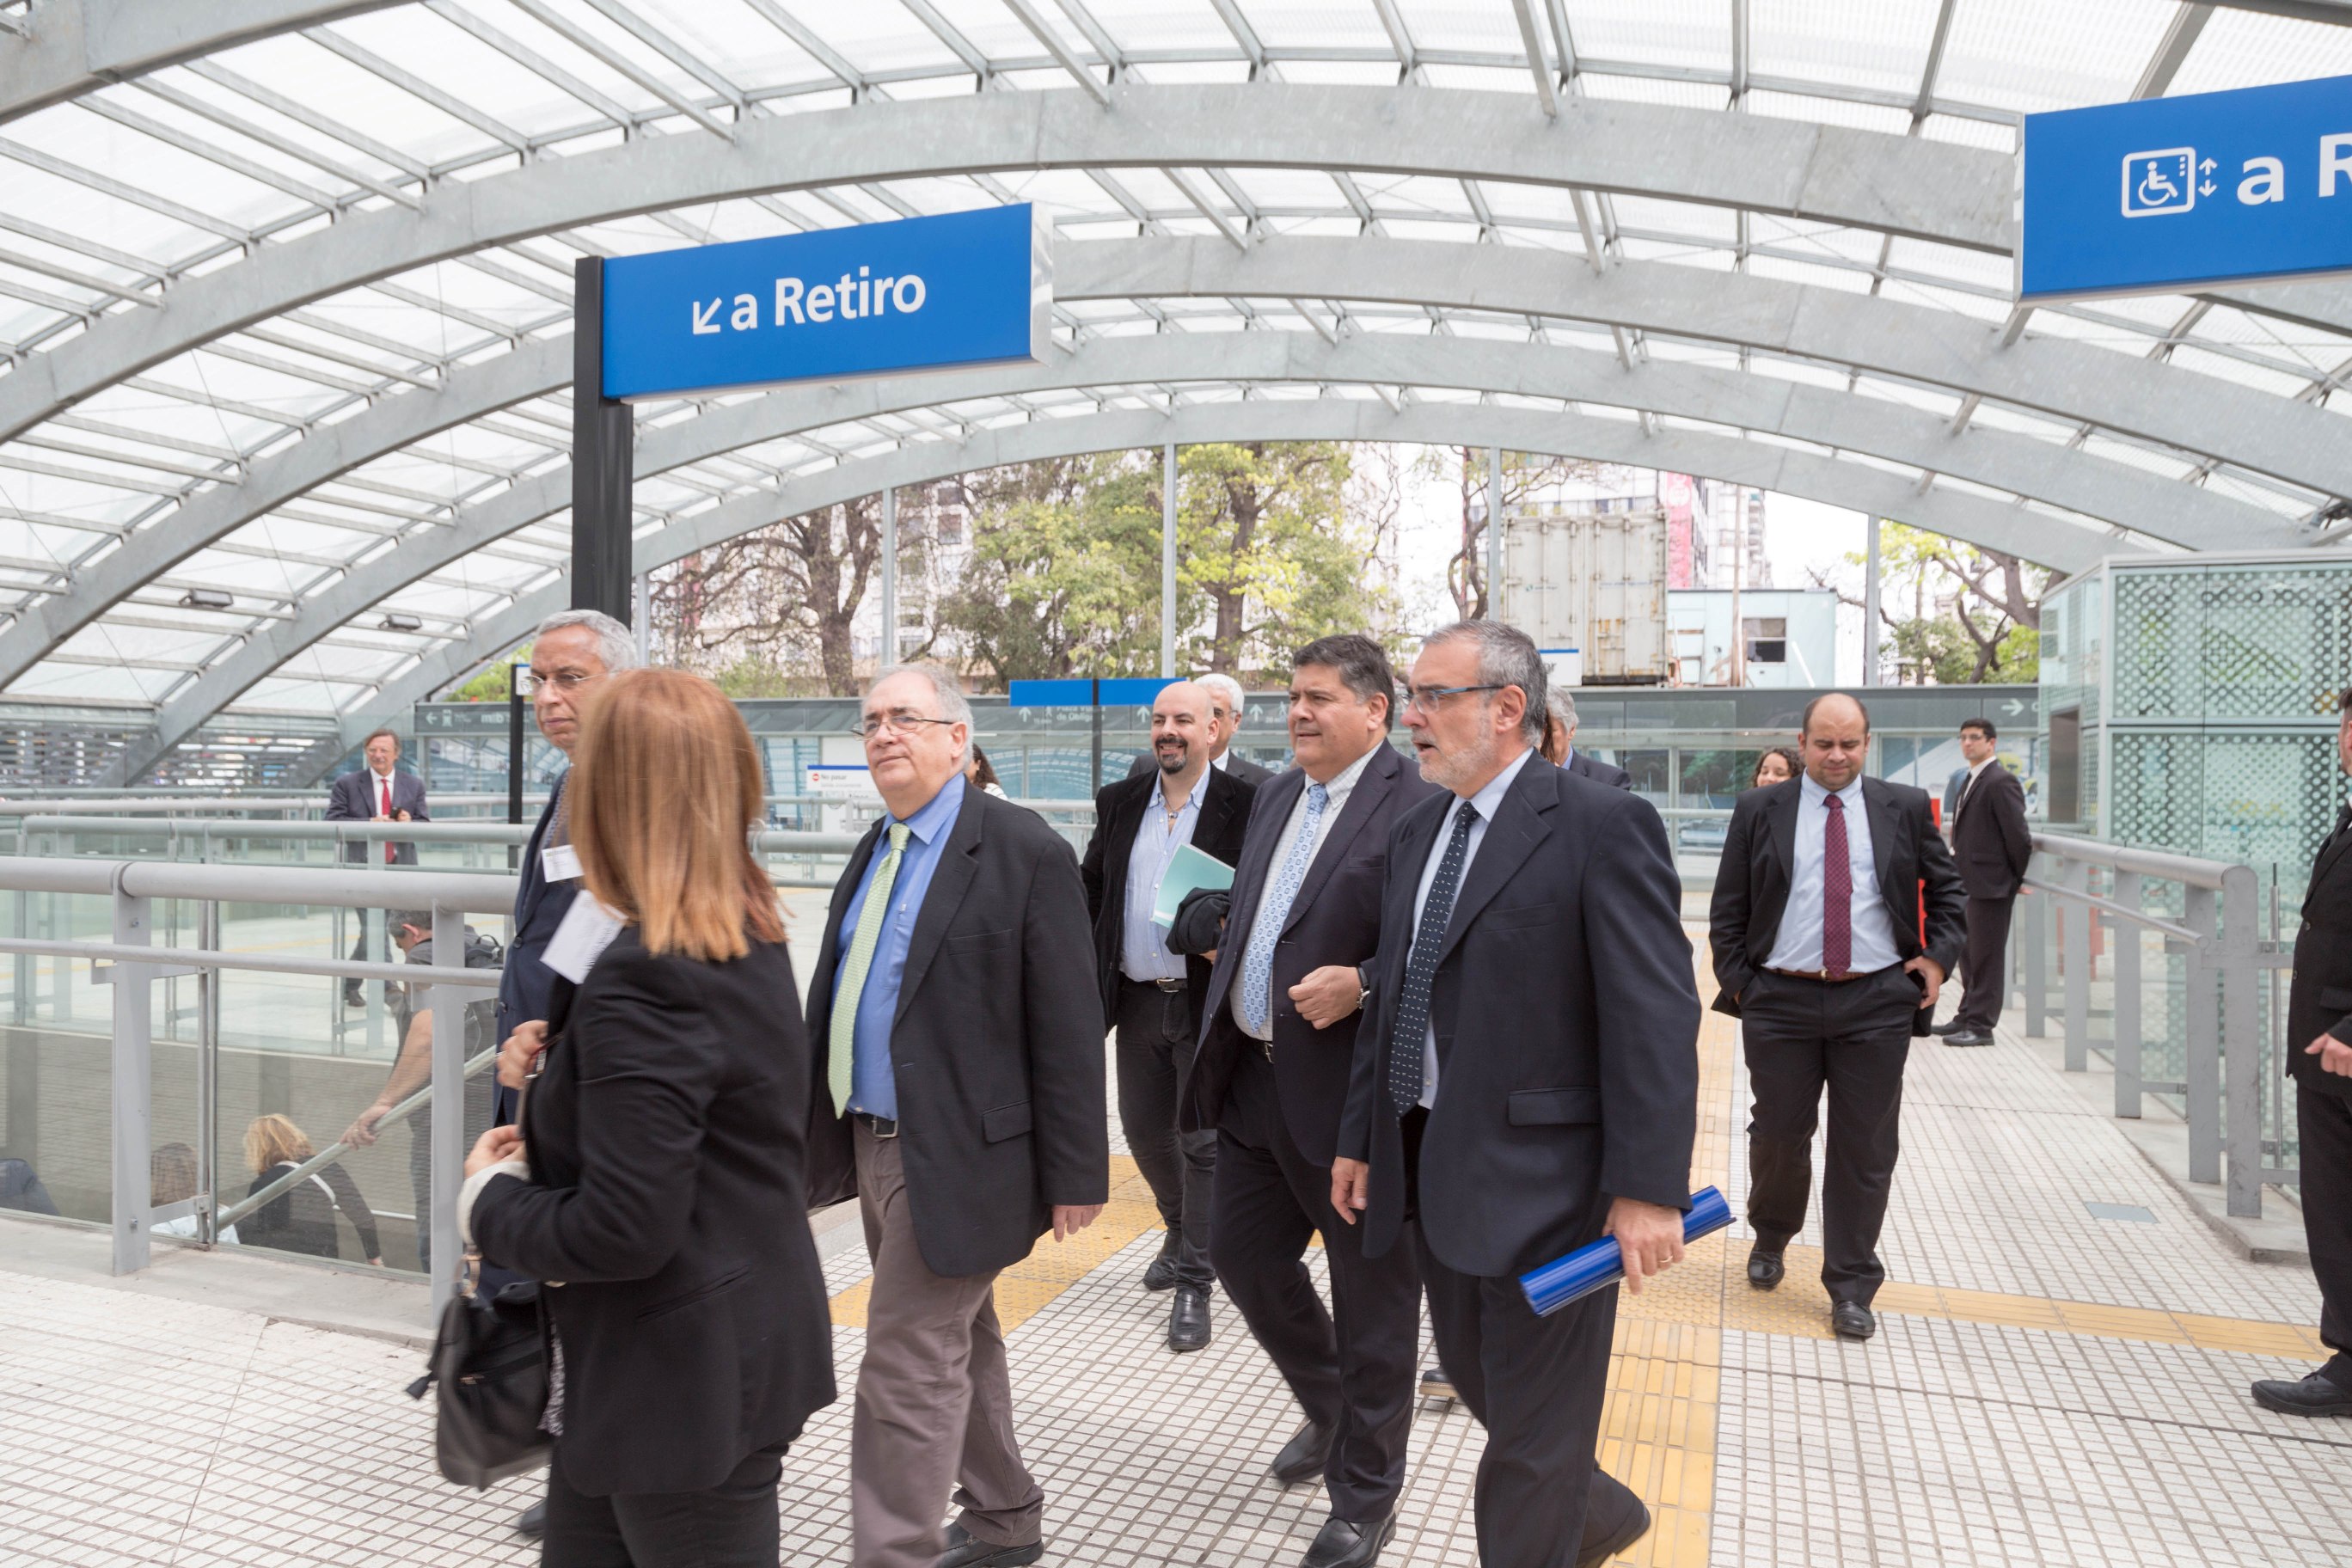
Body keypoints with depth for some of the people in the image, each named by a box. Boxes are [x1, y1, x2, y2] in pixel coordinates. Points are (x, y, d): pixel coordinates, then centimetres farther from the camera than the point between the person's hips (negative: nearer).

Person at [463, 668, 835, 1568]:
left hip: (682, 1387, -9)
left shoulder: (641, 980, -25)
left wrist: (491, 1199, -10)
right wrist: (559, 1067, 9)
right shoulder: (750, 938, 2)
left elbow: (622, 1232, -26)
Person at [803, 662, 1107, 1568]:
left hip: (956, 1157, -8)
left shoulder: (1025, 852, -15)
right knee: (959, 1344, 21)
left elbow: (1068, 1028, -15)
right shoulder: (876, 849, 9)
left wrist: (1075, 1175, -14)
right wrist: (819, 1129, 16)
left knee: (906, 1370, -4)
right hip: (873, 1145, 8)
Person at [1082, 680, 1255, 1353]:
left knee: (1202, 1141, 2)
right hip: (1138, 998, 5)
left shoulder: (1243, 806, -9)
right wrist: (1087, 974, 4)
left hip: (1208, 1001, -5)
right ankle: (1181, 1230, 43)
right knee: (1143, 1128, 17)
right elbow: (1091, 887, 12)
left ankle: (1194, 1285, 13)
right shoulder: (1119, 803, 7)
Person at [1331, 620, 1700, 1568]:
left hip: (1541, 1177, -8)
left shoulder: (1604, 827, -14)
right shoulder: (1416, 831, 10)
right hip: (1431, 1167, 8)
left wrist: (1647, 1186, -20)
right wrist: (1360, 1135, 14)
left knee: (1532, 1423, 8)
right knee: (1476, 1376, 23)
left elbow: (1655, 1018, -17)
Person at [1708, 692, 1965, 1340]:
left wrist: (1939, 956, 2)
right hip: (1781, 1001, 0)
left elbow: (1947, 888, 15)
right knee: (1778, 1134, 9)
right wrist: (1736, 984, -2)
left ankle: (1852, 1286, 18)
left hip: (1877, 1002, 1)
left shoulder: (1905, 808, 5)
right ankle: (1771, 1237, 37)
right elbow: (1728, 910, 5)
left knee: (1865, 1148, 5)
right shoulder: (1758, 811, 3)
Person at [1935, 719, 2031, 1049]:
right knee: (1968, 955, 17)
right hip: (1969, 882, 9)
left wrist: (2018, 877, -7)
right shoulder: (1971, 780, 14)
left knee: (1985, 957, -2)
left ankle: (1981, 1026, 5)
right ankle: (1967, 1018, 27)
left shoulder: (2001, 782, -15)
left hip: (1990, 884, -9)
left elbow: (2017, 835, -16)